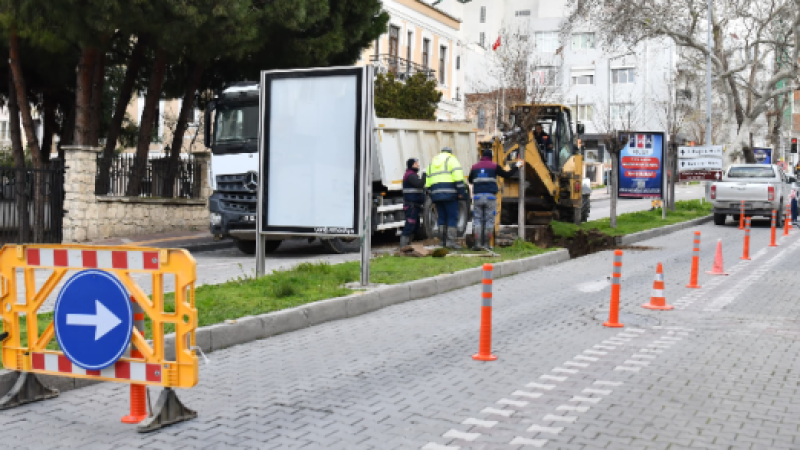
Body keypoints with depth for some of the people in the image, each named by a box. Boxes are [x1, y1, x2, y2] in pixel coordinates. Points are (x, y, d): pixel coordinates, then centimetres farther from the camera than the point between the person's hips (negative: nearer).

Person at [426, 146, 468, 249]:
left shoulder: (432, 162, 23)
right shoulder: (451, 159, 4)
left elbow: (428, 182, 19)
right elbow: (458, 176, -10)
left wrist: (431, 193, 22)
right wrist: (461, 191, -12)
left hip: (436, 194, 6)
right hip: (450, 194, -6)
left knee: (442, 218, 11)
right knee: (452, 217, -5)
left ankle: (443, 241, 9)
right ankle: (450, 240, -13)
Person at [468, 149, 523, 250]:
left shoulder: (474, 167, 12)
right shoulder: (494, 166, 4)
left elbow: (470, 181, 25)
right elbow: (507, 174, 8)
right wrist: (516, 167, 23)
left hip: (477, 196, 2)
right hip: (490, 196, -2)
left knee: (477, 220, 4)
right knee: (489, 220, 2)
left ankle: (478, 244, -3)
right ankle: (487, 244, 0)